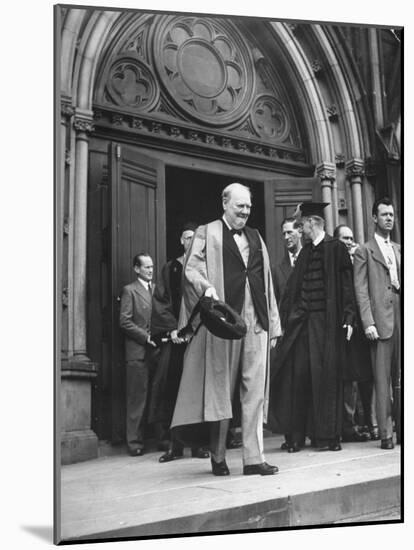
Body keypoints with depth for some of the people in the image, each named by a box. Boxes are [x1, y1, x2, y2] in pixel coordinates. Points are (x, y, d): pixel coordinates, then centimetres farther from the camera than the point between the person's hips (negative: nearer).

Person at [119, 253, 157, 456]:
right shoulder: (129, 290, 2)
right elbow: (125, 322, -6)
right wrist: (146, 336, -12)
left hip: (156, 350, 5)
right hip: (138, 352, -5)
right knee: (137, 398, -4)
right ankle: (134, 441, 1)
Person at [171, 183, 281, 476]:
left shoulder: (256, 238, 19)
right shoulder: (207, 234, 6)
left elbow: (267, 283, 18)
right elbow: (191, 269, -5)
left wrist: (273, 325, 13)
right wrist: (206, 287, -27)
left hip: (255, 321, 4)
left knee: (255, 391, 0)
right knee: (221, 389, 2)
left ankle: (254, 458, 3)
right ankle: (218, 457, 14)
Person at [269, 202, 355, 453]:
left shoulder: (335, 248, -1)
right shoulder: (305, 252, 15)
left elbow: (346, 285, -6)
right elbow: (293, 288, 14)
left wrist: (348, 318, -13)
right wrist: (285, 317, 6)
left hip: (326, 320, -5)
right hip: (302, 320, 5)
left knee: (327, 374, 0)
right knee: (298, 374, 2)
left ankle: (329, 435, 10)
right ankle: (297, 435, 9)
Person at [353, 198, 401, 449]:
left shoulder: (399, 249, 20)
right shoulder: (364, 251, 4)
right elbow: (361, 290, -3)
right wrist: (368, 322, -13)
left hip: (401, 317, 5)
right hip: (381, 320, -5)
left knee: (400, 378, 7)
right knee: (383, 379, -3)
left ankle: (402, 429, 15)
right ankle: (386, 433, 1)